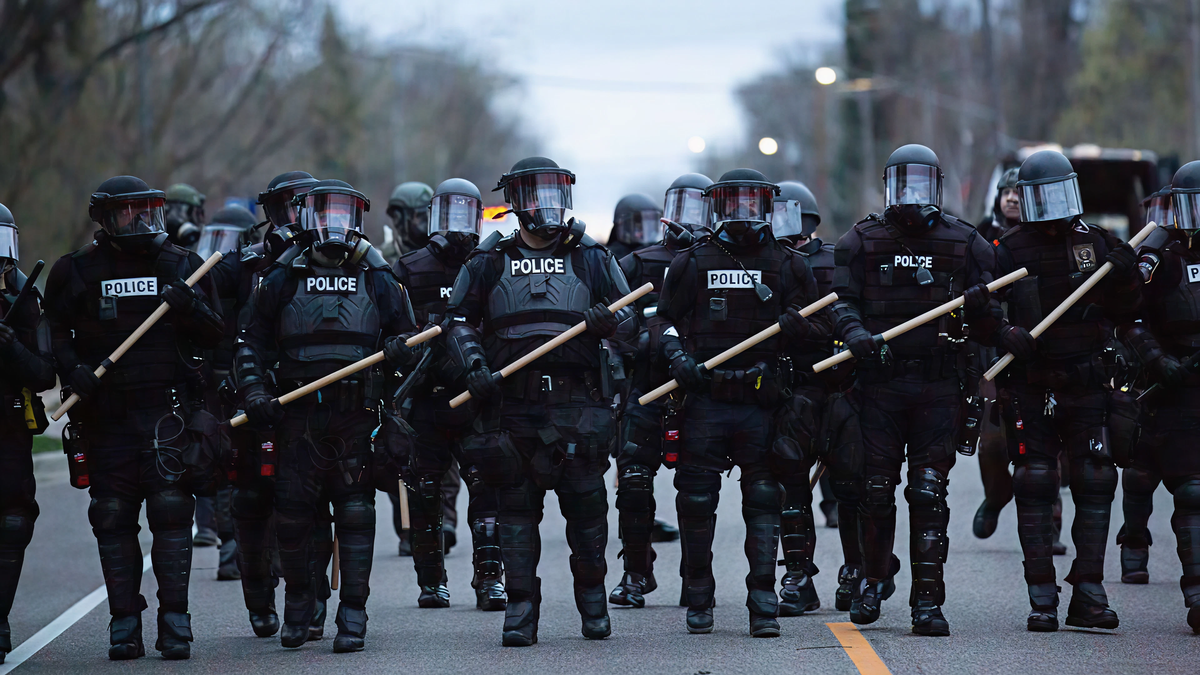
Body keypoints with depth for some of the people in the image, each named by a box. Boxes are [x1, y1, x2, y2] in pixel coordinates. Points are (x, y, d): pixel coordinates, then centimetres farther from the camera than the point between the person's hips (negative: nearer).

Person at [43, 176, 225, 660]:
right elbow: (55, 331, 8)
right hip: (105, 415, 0)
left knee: (171, 512, -6)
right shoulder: (78, 271, 5)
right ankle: (124, 621, 7)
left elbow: (214, 337, 10)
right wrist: (72, 368, -11)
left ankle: (175, 620, -2)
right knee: (113, 518, 1)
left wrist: (191, 309, -10)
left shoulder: (181, 266, 9)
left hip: (168, 413, 0)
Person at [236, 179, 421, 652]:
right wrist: (256, 395, -3)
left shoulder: (378, 281, 11)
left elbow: (406, 337, 16)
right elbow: (252, 346, 12)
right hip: (298, 417, 0)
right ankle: (299, 605, 20)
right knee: (293, 514, -1)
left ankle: (353, 616, 2)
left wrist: (401, 349, -8)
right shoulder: (281, 281, 10)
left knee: (356, 514, -3)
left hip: (357, 417, 0)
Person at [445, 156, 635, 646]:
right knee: (516, 508, 0)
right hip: (511, 405, 0)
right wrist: (474, 365, -5)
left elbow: (632, 320, 12)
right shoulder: (488, 265, 10)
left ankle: (592, 597, 18)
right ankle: (520, 608, 5)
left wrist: (608, 321, -11)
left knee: (586, 504, 0)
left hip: (577, 403, 0)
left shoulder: (592, 259, 10)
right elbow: (459, 322, 13)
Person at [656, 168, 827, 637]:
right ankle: (699, 602, 16)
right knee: (697, 501, 2)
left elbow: (819, 323, 11)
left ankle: (763, 606, 0)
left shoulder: (787, 265, 10)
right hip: (705, 400, 0)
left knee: (764, 502, -2)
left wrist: (793, 324, -11)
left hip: (761, 403, 0)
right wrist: (679, 358, -5)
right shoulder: (692, 263, 10)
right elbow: (668, 321, 14)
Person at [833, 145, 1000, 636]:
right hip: (880, 380, 0)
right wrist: (856, 334, -18)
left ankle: (928, 600, -1)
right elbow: (841, 300, 2)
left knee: (929, 493, -4)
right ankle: (873, 579, 26)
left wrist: (981, 307, -13)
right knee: (876, 489, 3)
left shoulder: (965, 245, 9)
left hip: (939, 388, 0)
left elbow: (990, 322, 10)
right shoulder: (861, 241, 8)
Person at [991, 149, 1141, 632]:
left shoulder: (1096, 244, 8)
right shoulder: (1009, 250, 0)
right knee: (1035, 489, -2)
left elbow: (1126, 313, 10)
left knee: (1095, 484, -3)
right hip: (1031, 388, -2)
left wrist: (1125, 275, -9)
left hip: (1088, 387, 2)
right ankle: (1042, 599, 3)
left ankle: (1088, 594, 2)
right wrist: (1005, 334, -20)